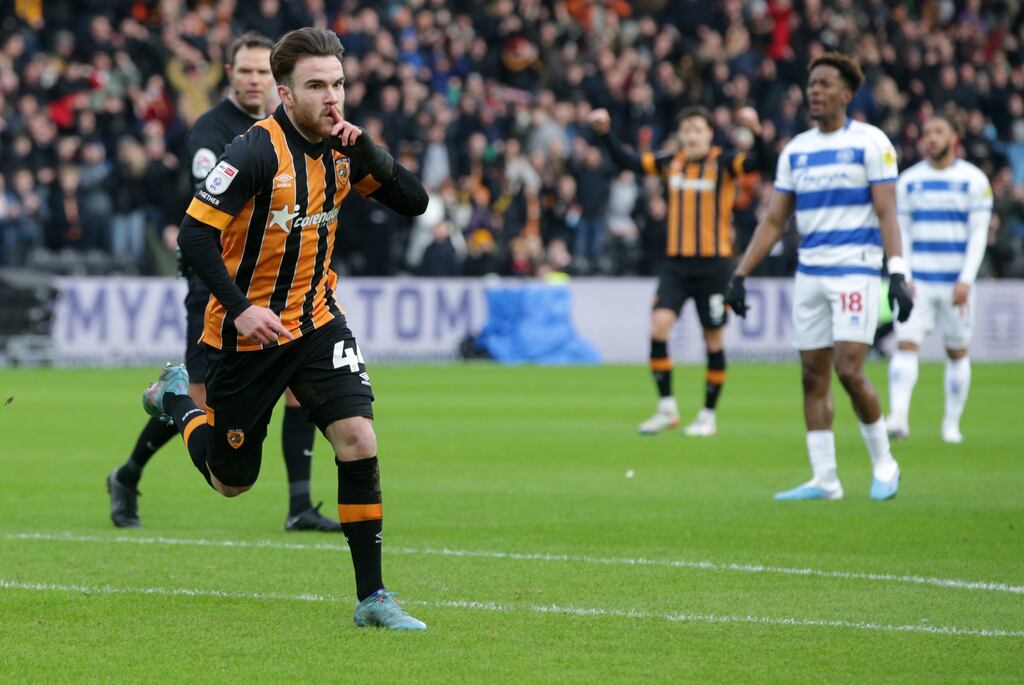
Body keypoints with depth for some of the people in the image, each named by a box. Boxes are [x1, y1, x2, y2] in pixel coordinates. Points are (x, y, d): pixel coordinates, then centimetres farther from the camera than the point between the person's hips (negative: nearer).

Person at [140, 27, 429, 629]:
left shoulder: (341, 147, -2)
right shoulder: (258, 153, -21)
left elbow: (413, 202, -5)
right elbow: (195, 235, -23)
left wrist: (364, 150, -20)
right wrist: (240, 307, -31)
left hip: (317, 320, 4)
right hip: (248, 332, -4)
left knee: (358, 437, -17)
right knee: (231, 482, 11)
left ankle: (373, 597, -10)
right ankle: (177, 399, 44)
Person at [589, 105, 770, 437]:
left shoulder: (724, 163, -5)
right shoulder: (671, 163, 7)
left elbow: (759, 162, -21)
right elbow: (627, 161, 13)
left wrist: (756, 132, -38)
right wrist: (605, 134, 1)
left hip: (714, 262, -3)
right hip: (676, 260, 3)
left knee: (714, 338, 2)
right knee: (659, 326, -12)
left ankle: (708, 415, 15)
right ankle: (666, 407, -1)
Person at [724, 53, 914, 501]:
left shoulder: (870, 143, -3)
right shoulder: (796, 151, 12)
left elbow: (886, 213, -9)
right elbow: (774, 221, 14)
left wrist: (897, 274, -20)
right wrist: (739, 276, 8)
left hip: (855, 272, -6)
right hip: (809, 275, 6)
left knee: (849, 370, -14)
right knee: (813, 377, 3)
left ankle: (883, 464, 4)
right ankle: (824, 480, 7)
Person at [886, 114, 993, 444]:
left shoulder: (973, 179, -1)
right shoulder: (909, 180, 6)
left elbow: (979, 233, -4)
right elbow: (900, 231, 6)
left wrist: (966, 280, -13)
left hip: (956, 282, -1)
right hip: (917, 280, 1)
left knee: (957, 352, 6)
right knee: (906, 344, -15)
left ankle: (952, 423, 18)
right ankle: (898, 417, -26)